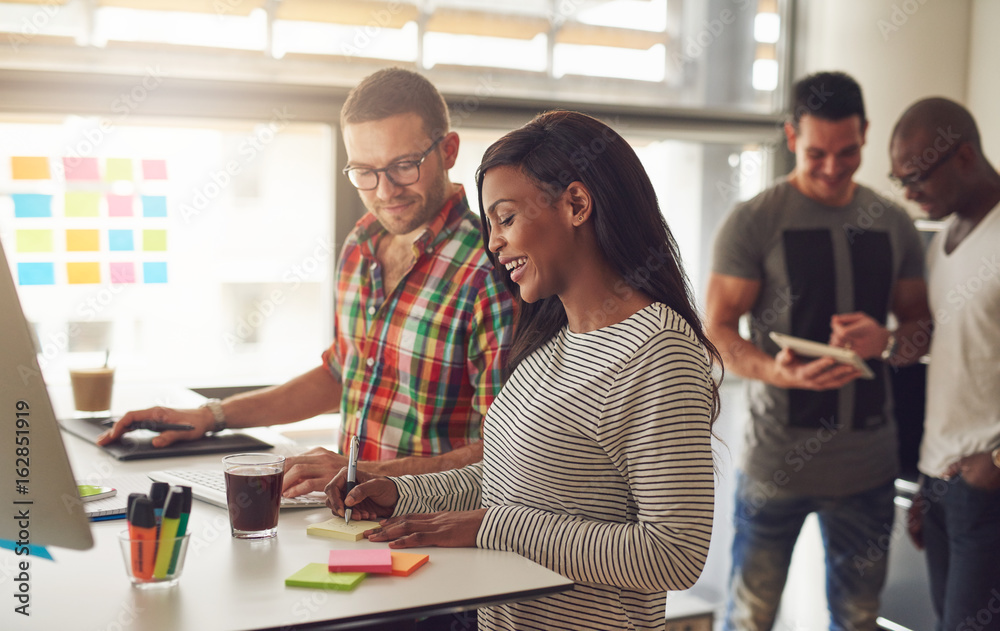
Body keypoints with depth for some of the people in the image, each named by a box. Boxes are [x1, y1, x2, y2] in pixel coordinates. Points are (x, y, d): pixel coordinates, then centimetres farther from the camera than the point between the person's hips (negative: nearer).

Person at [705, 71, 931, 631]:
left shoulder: (894, 225, 7)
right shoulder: (753, 222, -7)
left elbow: (922, 327, 12)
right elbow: (716, 332, -8)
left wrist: (887, 342, -12)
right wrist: (778, 371, -28)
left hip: (868, 463, 4)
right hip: (778, 460, -4)